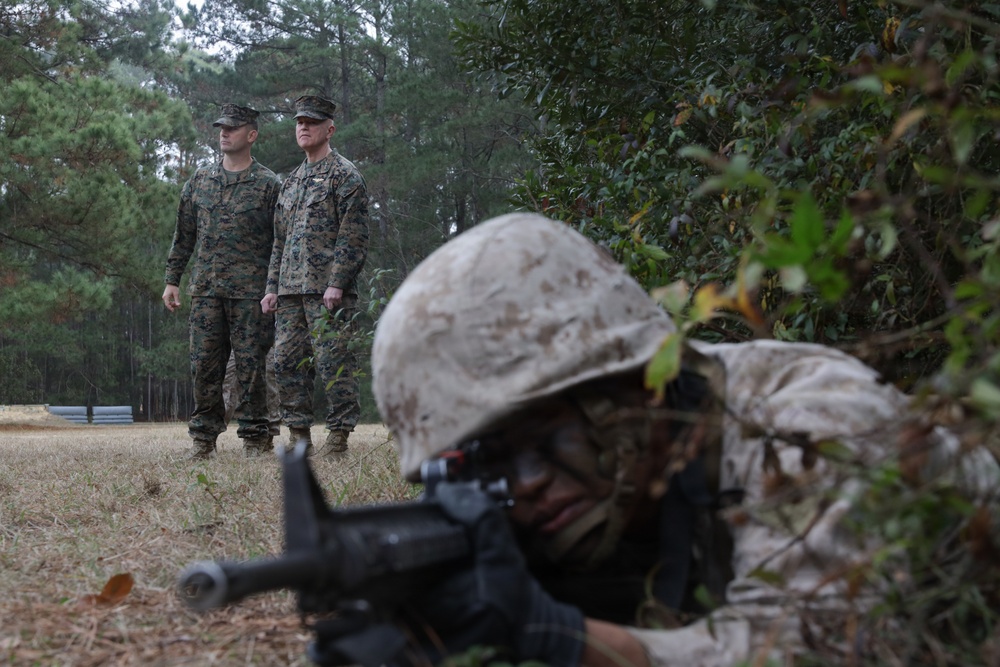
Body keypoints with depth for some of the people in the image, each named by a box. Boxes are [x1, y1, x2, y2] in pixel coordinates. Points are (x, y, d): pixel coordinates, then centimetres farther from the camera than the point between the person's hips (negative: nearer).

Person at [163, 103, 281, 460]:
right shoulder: (199, 181, 13)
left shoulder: (268, 185, 1)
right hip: (206, 289, 4)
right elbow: (184, 234, 17)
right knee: (204, 364, 4)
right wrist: (172, 280, 12)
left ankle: (254, 438, 5)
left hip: (250, 291, -4)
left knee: (250, 364, -2)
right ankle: (204, 437, 11)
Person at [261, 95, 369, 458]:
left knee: (333, 362, -7)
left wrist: (337, 283, -18)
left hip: (327, 290, -8)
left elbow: (353, 236, -11)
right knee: (287, 362, 6)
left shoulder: (344, 175, -3)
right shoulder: (292, 180, 21)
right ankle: (299, 436, 13)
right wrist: (273, 287, 16)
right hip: (291, 291, 8)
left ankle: (338, 437, -1)